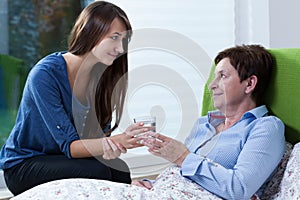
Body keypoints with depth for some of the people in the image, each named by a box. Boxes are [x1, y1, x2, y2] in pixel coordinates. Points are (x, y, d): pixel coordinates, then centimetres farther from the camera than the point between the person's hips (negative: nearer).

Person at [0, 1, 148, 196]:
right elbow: (69, 145, -26)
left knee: (118, 168, -22)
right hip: (22, 166, -5)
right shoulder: (45, 74, -24)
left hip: (59, 158, 6)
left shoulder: (100, 75, -3)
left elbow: (101, 132, -6)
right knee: (96, 171, -28)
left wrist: (109, 146, -31)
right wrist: (118, 140, -40)